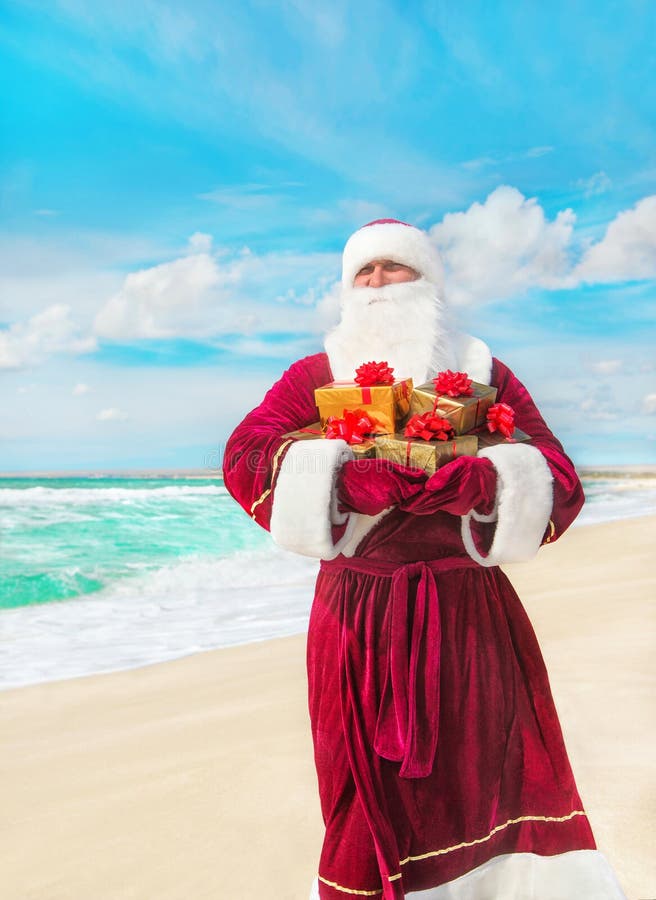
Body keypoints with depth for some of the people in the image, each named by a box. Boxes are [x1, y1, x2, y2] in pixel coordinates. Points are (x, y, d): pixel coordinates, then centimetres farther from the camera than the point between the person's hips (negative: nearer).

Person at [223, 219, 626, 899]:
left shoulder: (482, 372, 9)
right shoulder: (315, 375, 7)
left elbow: (559, 483, 2)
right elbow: (245, 457, -7)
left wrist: (476, 481, -19)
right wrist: (351, 479, -21)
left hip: (471, 614, 1)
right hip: (357, 614, 0)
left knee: (491, 779, 4)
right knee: (369, 794, 9)